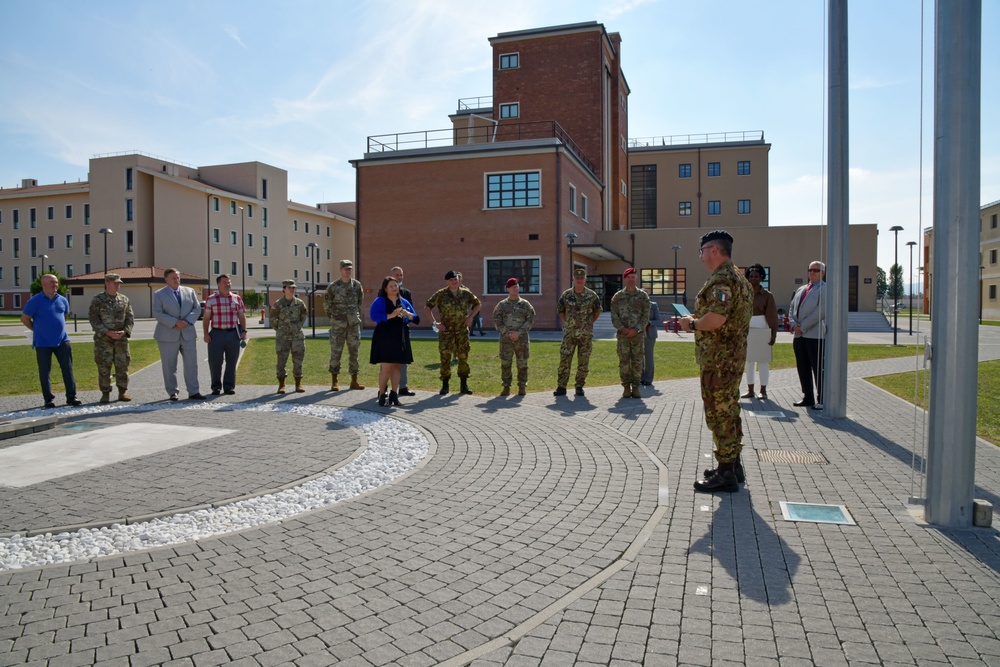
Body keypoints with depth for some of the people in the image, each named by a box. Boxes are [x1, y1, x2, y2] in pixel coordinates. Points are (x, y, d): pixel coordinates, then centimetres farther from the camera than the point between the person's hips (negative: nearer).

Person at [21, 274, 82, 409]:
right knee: (45, 372, 4)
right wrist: (39, 330, 5)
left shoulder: (63, 300, 5)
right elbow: (25, 319, -2)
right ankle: (49, 399, 13)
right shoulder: (35, 301, -9)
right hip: (43, 343, -4)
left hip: (62, 340, 4)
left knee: (68, 369, 5)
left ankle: (71, 397, 12)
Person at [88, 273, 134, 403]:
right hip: (103, 339, -3)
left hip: (121, 339, 3)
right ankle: (105, 394, 8)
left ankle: (123, 392, 15)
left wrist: (125, 331, -9)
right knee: (103, 367, 0)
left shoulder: (124, 300, 9)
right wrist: (107, 332, -16)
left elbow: (130, 318, 8)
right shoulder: (97, 300, 0)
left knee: (122, 365, 5)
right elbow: (94, 320, -5)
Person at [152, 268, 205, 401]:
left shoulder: (189, 291, 12)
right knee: (169, 366, 3)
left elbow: (197, 308, 7)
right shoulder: (159, 294, 2)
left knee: (191, 363, 1)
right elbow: (157, 313, -7)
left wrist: (188, 321, -10)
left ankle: (193, 392, 6)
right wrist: (175, 322, -17)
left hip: (188, 333, 3)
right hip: (168, 335, -2)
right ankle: (172, 392, 14)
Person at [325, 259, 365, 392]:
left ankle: (354, 381, 14)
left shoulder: (357, 285, 5)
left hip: (354, 324, 3)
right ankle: (334, 382, 7)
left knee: (354, 351, 6)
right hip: (338, 325, -3)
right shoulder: (333, 286, -2)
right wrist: (333, 317, 10)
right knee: (335, 351, -1)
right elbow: (327, 303, 8)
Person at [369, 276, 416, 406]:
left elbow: (415, 317, 17)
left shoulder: (404, 302, 16)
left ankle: (394, 394, 13)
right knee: (386, 367, -10)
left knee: (396, 366, 7)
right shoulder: (380, 301, 0)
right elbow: (373, 315, -13)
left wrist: (407, 314, -6)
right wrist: (390, 315, -19)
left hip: (400, 338, 5)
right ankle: (381, 395, 2)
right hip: (385, 338, -5)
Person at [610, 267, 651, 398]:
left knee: (637, 361, 1)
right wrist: (623, 329, -11)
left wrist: (636, 329, -11)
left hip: (638, 334, 0)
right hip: (622, 334, 0)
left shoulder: (643, 295, 5)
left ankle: (635, 388, 9)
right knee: (624, 361, 0)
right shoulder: (617, 296, 6)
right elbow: (614, 316, 1)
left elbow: (646, 316, 0)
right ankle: (626, 388, 8)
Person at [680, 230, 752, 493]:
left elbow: (715, 319, -31)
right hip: (734, 355, 11)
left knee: (720, 413, -4)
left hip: (719, 359, -11)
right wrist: (694, 321, 13)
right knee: (729, 412, 17)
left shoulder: (722, 279, -18)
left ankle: (725, 474, 3)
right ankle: (733, 465, 28)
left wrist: (692, 323, -12)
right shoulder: (738, 277, 16)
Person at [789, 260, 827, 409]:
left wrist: (803, 327, -14)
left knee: (818, 369, -3)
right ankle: (808, 398, 19)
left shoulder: (824, 289, -2)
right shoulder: (801, 289, 19)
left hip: (815, 335, -7)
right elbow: (792, 308, 15)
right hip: (799, 335, 7)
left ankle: (822, 400, 3)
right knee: (803, 369, 10)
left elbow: (821, 311, -13)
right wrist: (793, 324, -4)